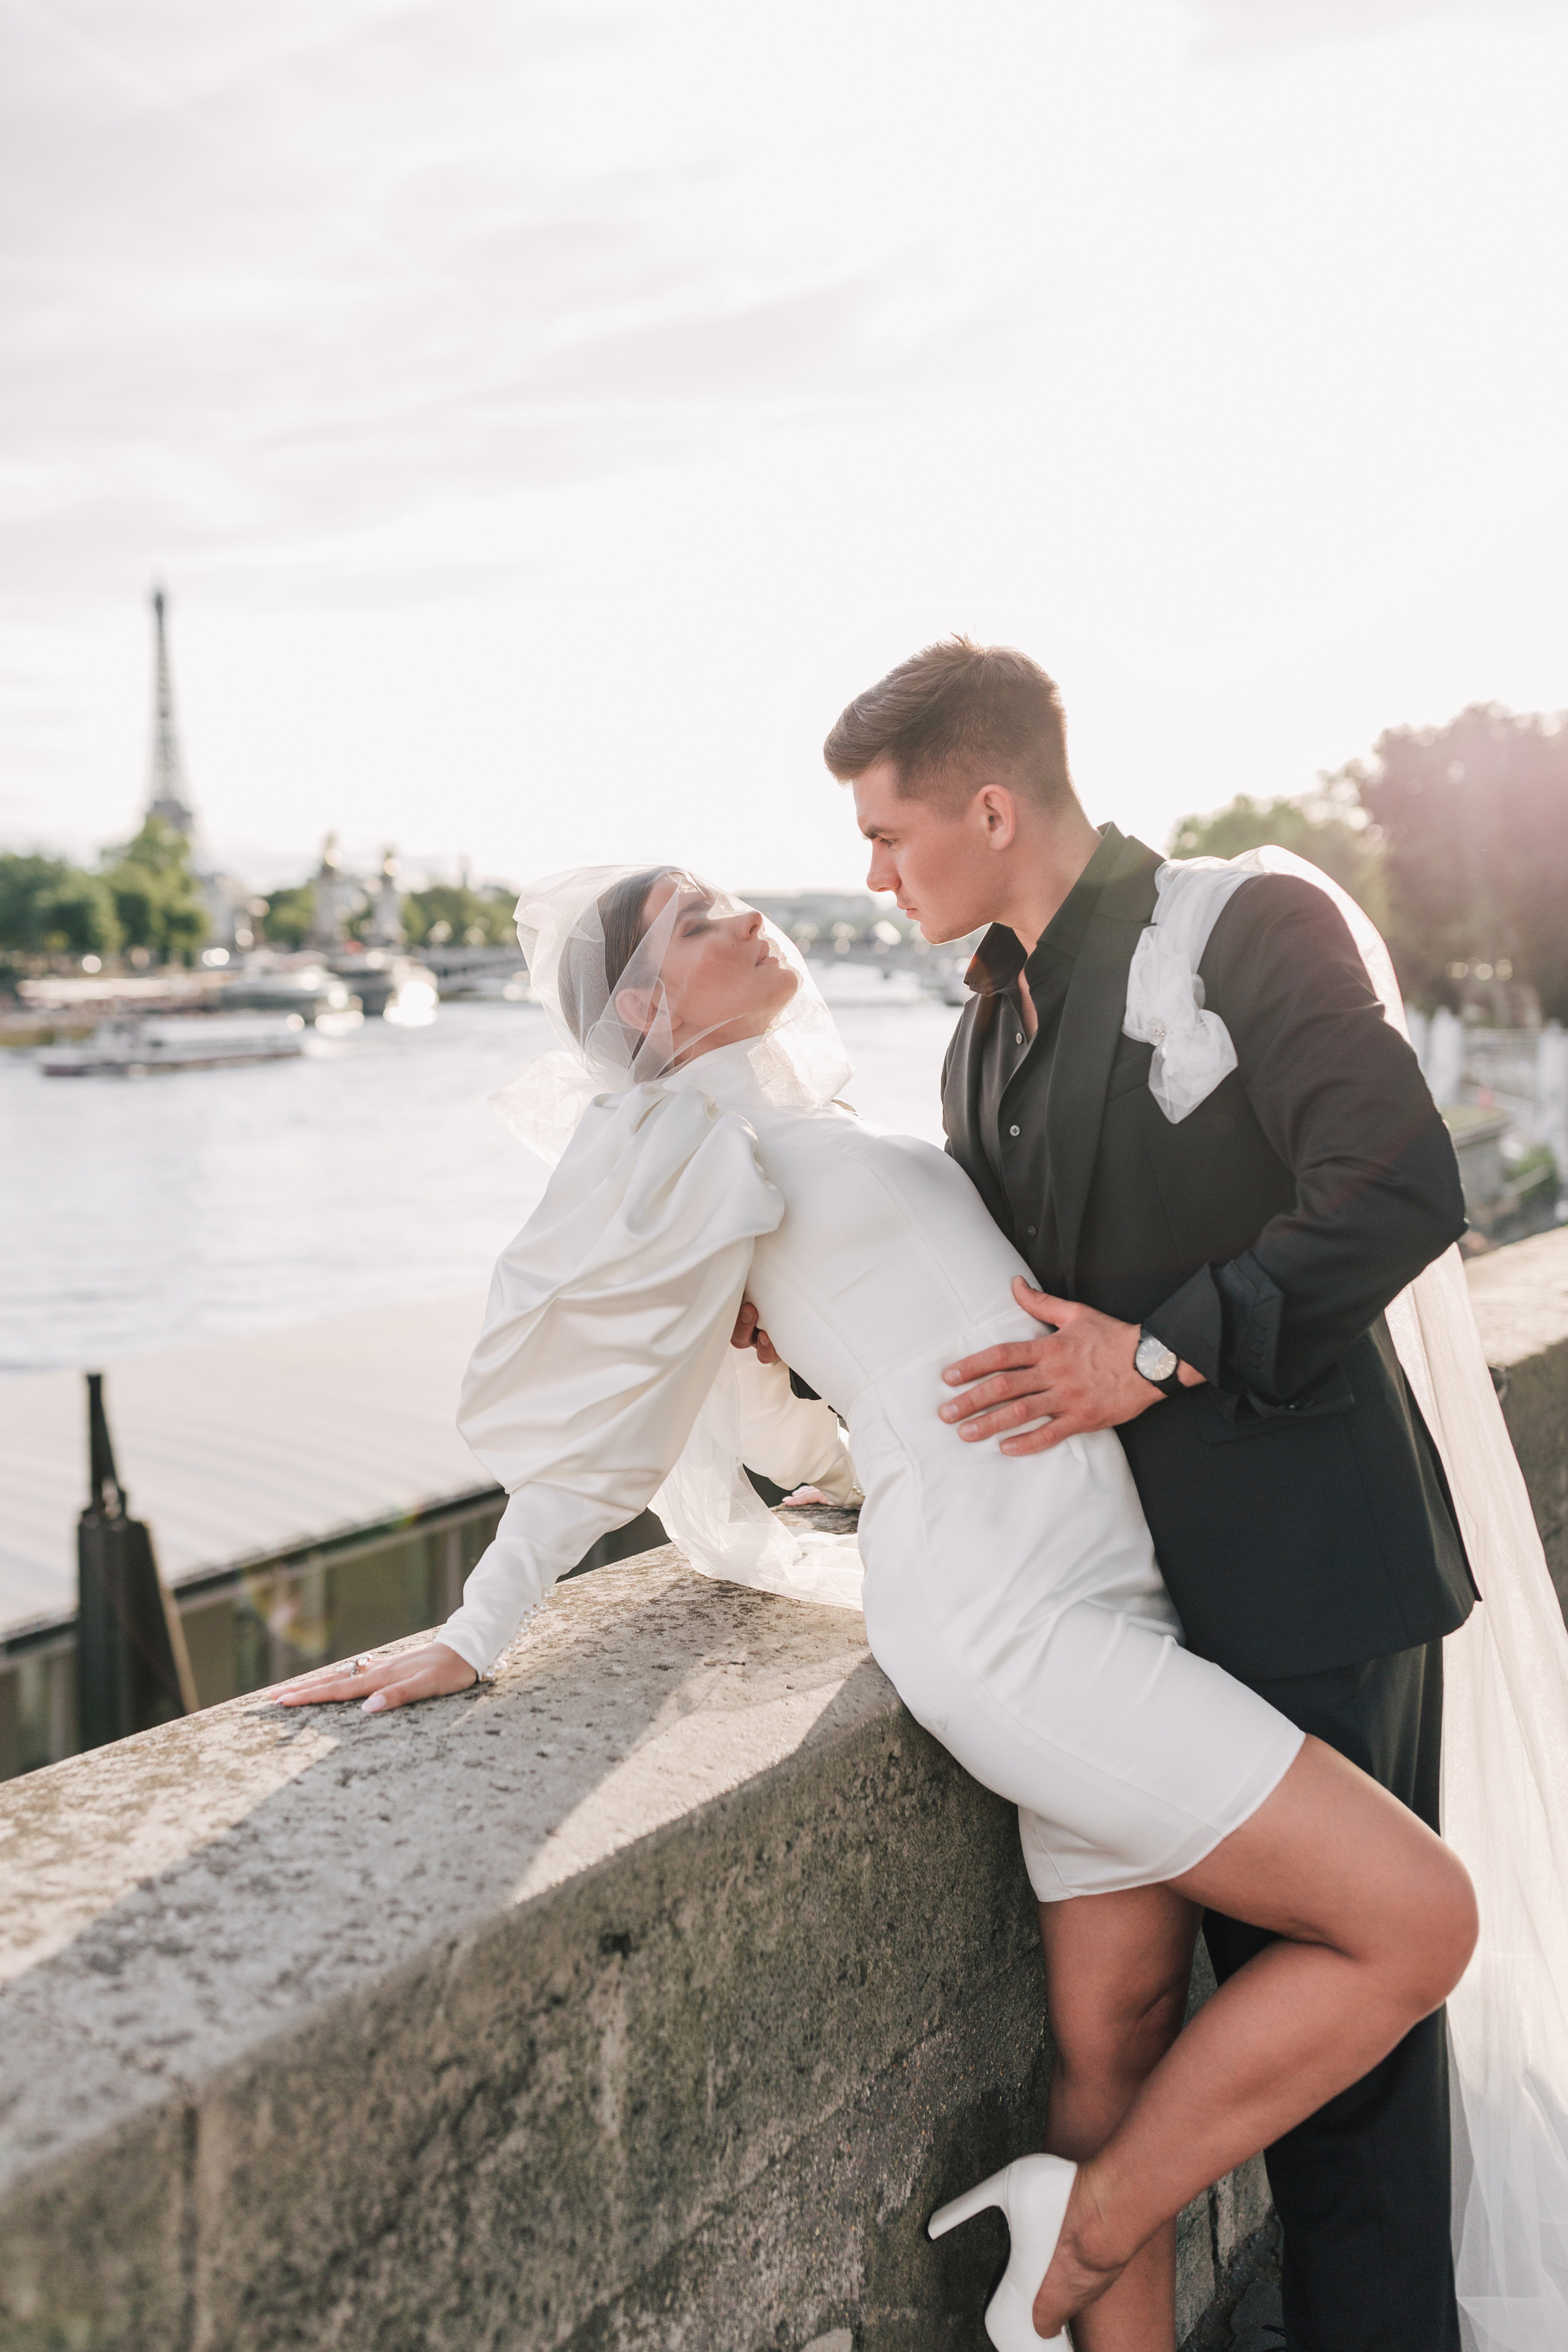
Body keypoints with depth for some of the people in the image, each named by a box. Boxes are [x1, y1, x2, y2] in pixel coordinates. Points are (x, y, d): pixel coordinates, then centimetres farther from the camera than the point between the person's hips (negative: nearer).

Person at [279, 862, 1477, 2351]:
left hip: (1090, 1595, 9)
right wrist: (476, 1640, 3)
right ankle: (1089, 2232, 5)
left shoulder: (806, 1128, 21)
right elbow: (584, 1410, -3)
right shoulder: (700, 1138, -6)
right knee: (1416, 1921, -9)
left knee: (1127, 2059, 12)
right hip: (1017, 1618, -9)